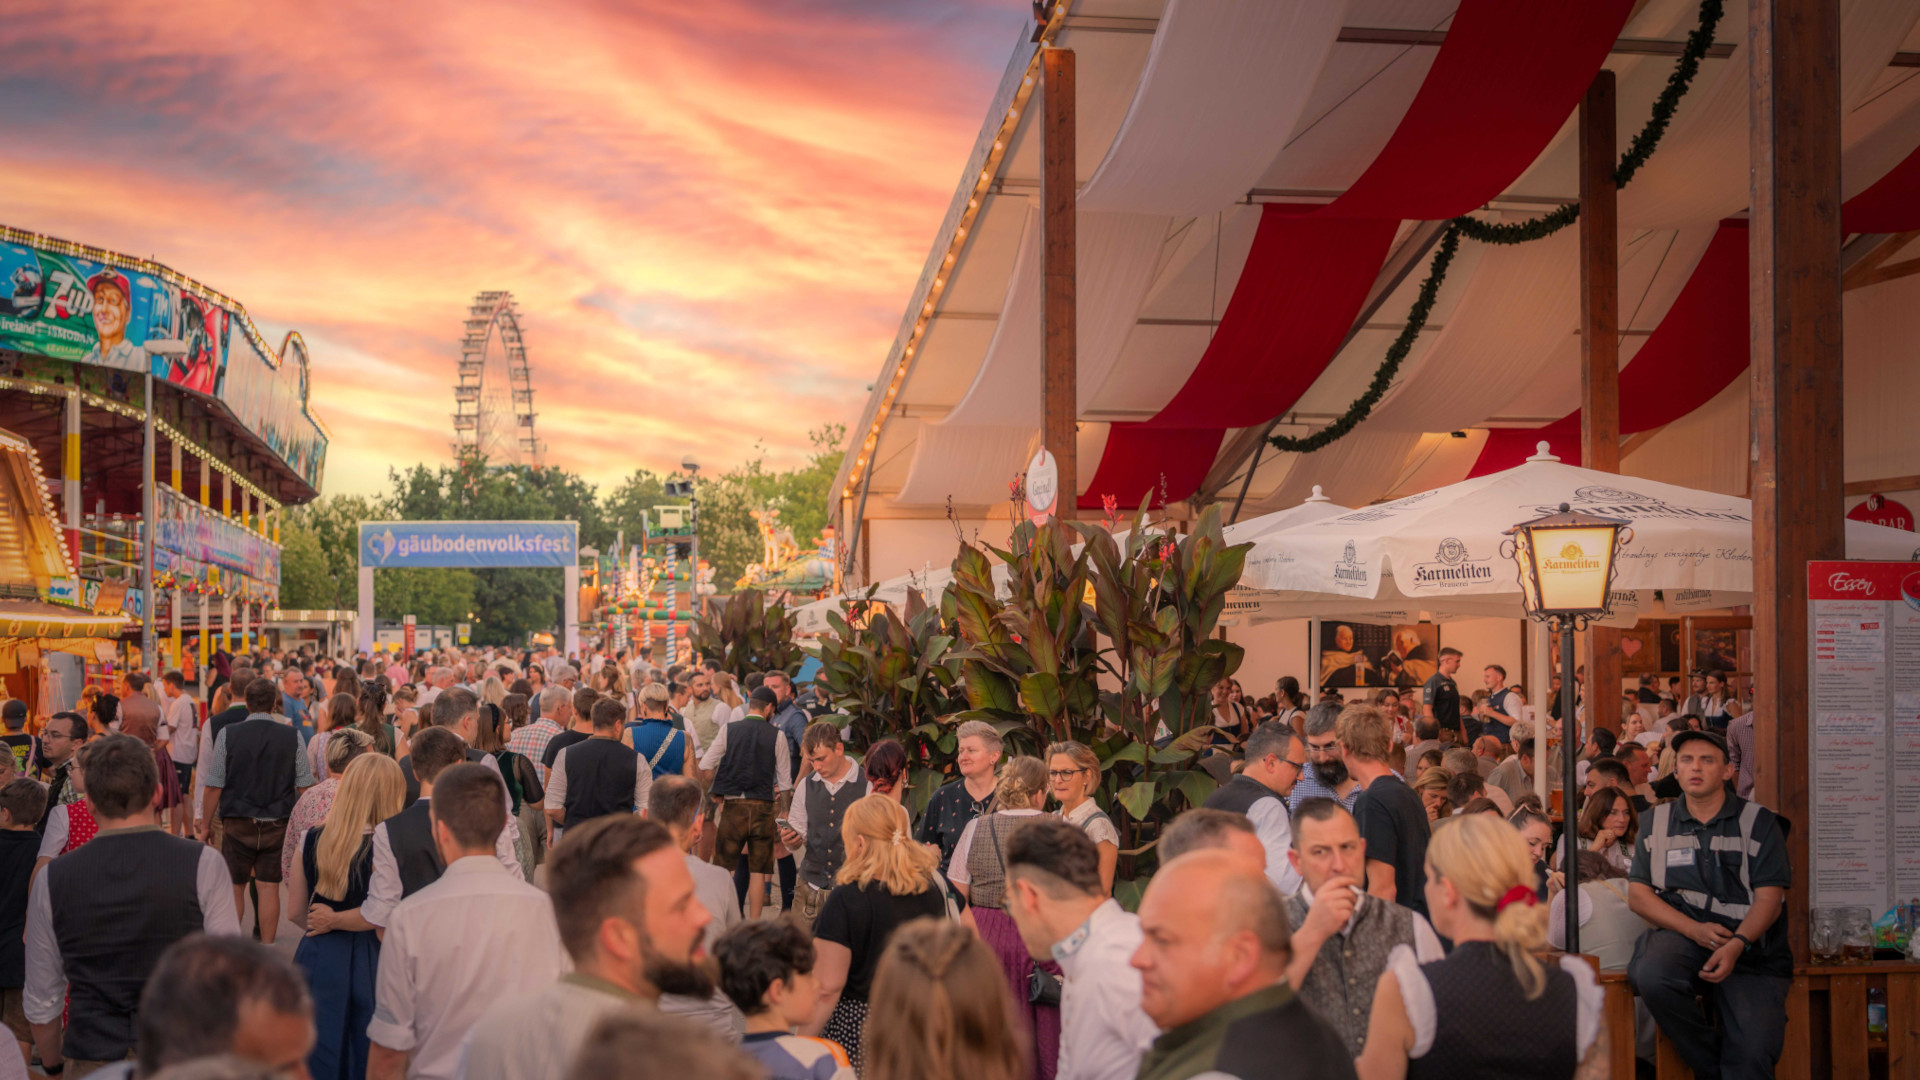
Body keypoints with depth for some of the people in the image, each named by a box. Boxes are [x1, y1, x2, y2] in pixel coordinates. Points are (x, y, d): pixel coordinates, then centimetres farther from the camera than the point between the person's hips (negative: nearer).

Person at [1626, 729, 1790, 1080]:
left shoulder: (1758, 822, 5)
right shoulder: (1658, 823, 12)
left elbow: (1769, 898, -2)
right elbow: (1638, 894, 6)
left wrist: (1736, 945, -21)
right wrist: (1694, 929, -11)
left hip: (1749, 946, -1)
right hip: (1680, 933, 1)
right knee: (1650, 975, -34)